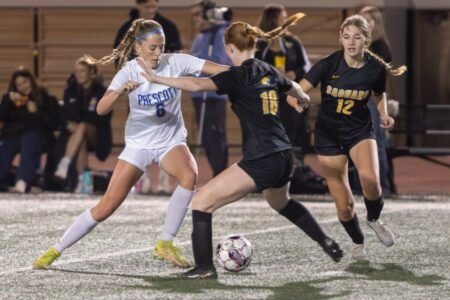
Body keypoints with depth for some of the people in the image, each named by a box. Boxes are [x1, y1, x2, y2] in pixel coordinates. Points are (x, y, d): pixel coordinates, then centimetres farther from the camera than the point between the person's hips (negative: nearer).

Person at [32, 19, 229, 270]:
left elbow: (221, 69, -22)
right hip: (139, 144, -1)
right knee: (106, 207, -5)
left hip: (171, 141, 1)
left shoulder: (175, 62, -14)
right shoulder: (130, 72, -16)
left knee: (190, 176, -32)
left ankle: (166, 244, -19)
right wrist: (120, 91, -46)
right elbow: (101, 109, -28)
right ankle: (55, 250, 11)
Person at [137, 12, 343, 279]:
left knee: (202, 202, -2)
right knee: (281, 202, 38)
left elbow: (197, 85, -24)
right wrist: (302, 99, 58)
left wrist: (157, 78, -22)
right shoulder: (269, 72, 12)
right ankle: (329, 244, 41)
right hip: (284, 157, 8)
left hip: (260, 162, -8)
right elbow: (293, 88, 35)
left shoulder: (238, 76, -10)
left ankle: (205, 267, -8)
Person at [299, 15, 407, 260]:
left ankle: (374, 219, 2)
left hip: (360, 131, 0)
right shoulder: (329, 65, -17)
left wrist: (383, 114, -6)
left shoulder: (376, 68, -11)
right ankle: (358, 242, 29)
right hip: (328, 136, 0)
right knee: (343, 204, -1)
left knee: (370, 178, -30)